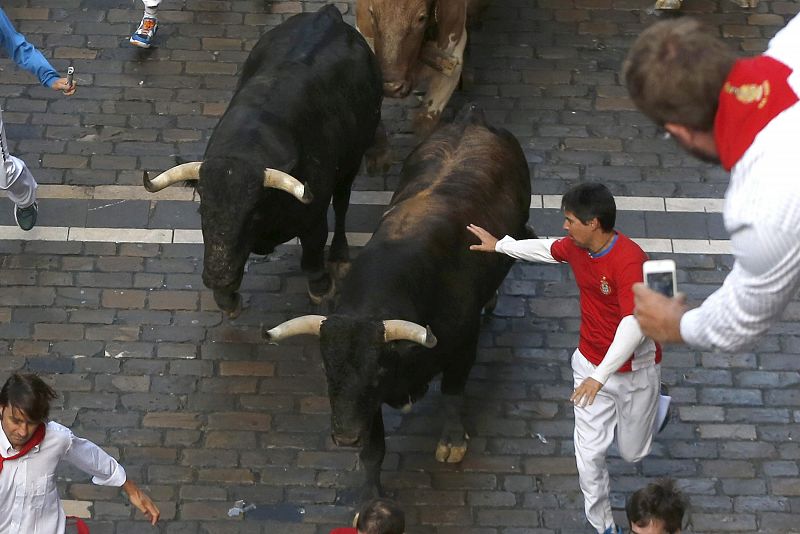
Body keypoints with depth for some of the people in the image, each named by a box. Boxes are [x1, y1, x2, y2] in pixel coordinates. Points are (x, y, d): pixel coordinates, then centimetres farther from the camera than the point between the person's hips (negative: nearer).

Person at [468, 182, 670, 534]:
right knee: (589, 453, 0)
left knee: (633, 453, 15)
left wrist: (599, 376, -44)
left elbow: (634, 324, -39)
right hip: (590, 364, 5)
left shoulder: (629, 260, -32)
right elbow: (548, 249, 18)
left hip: (633, 369, -5)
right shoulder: (576, 246, -7)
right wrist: (499, 246, 30)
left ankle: (651, 409, 49)